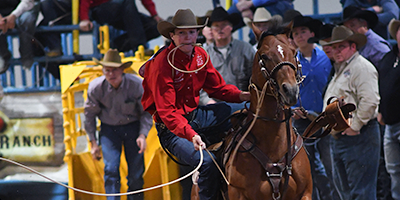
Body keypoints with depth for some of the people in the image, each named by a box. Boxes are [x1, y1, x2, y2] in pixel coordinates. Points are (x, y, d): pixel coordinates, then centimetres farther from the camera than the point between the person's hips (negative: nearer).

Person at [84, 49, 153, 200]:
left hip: (133, 127, 0)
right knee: (111, 169, -17)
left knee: (136, 173, -3)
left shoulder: (136, 84, -18)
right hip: (109, 128, 0)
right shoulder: (95, 87, -15)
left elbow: (146, 112, -5)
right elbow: (90, 114, 1)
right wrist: (93, 142, 1)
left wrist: (143, 135, -18)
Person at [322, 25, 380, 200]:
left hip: (357, 138, -11)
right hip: (338, 138, 11)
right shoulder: (340, 70, 21)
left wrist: (355, 126, -20)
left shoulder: (362, 68, -11)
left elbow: (370, 101, -23)